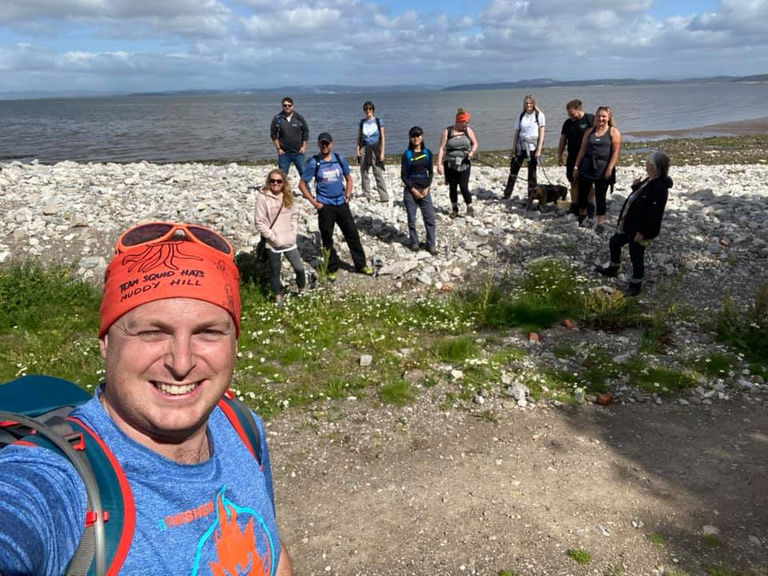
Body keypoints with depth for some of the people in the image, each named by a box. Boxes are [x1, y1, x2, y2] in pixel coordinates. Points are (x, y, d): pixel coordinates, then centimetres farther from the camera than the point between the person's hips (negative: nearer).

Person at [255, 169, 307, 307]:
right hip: (273, 244, -4)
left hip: (289, 242, 4)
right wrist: (274, 238, -15)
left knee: (299, 268, 6)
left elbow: (294, 215, 12)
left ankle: (302, 290, 31)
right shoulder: (263, 198, -14)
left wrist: (294, 233, 1)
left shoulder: (287, 197, 3)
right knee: (275, 272, 10)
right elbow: (260, 223, -14)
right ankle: (278, 297, 29)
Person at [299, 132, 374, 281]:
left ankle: (361, 265, 20)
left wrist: (347, 196, 3)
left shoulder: (340, 159, 1)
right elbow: (302, 184, -3)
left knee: (352, 234, 7)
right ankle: (332, 268, 21)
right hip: (325, 206, -3)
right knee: (327, 238, 7)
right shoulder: (314, 163, -8)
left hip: (341, 203, 3)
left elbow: (348, 179, 15)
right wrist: (314, 202, -8)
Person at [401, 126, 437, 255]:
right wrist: (413, 190, -12)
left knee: (430, 217, -3)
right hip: (410, 190, -2)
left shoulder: (427, 153, 5)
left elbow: (430, 172, 8)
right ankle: (414, 242, 19)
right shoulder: (406, 154, -3)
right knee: (412, 218, 4)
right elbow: (403, 175, -5)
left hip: (424, 189, 2)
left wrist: (427, 188, -5)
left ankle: (430, 244, 6)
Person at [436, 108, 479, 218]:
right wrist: (439, 164, -15)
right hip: (450, 165, 0)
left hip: (464, 165, 0)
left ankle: (470, 208, 9)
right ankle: (454, 209, 24)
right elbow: (441, 148, -8)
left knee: (464, 187, -6)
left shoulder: (468, 131, 1)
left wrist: (472, 152, -11)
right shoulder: (447, 132, -5)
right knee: (452, 187, 8)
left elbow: (475, 144, 11)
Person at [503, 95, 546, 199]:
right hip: (520, 146, 3)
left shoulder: (539, 115, -1)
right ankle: (506, 195, 7)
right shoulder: (521, 116, 7)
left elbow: (541, 134, -4)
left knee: (532, 172, 3)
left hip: (533, 147, -3)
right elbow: (516, 133, 8)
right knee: (514, 170, 2)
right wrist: (513, 150, 4)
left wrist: (539, 149, -12)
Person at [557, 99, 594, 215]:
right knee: (574, 183, 8)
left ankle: (590, 208, 9)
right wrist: (559, 156, 10)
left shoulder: (591, 120, -8)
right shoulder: (568, 123, 9)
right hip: (572, 159, 5)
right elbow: (562, 140, 14)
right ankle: (574, 208, 15)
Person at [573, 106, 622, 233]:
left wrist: (610, 169, -16)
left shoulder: (614, 132, -1)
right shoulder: (590, 132, 10)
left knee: (600, 197, 1)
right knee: (582, 193, 9)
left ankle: (601, 223, 8)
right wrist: (576, 166, 5)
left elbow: (616, 152, -7)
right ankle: (582, 215, 33)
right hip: (587, 167, 4)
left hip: (603, 169, -3)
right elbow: (582, 150, 10)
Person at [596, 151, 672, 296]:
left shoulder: (659, 187, -26)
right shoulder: (650, 180, 3)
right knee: (614, 242, 25)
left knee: (636, 256, 5)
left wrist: (642, 232, -24)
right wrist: (636, 187, 0)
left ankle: (636, 286, 24)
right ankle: (613, 269, 48)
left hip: (640, 229, -10)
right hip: (629, 224, 10)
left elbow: (654, 214, -27)